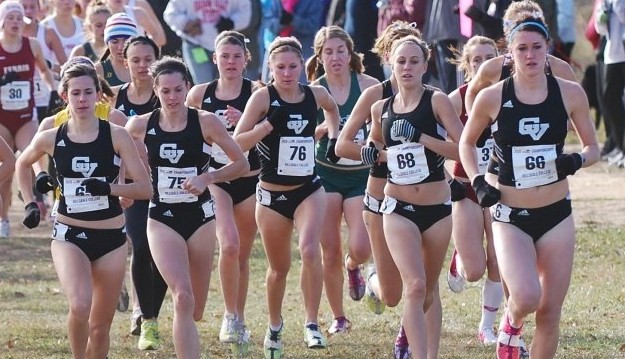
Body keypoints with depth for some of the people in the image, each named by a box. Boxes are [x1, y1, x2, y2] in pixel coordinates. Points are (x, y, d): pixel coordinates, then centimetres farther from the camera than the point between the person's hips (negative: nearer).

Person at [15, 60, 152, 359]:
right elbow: (22, 164, 21)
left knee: (100, 327, 7)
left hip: (111, 237, 1)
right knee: (79, 306, -28)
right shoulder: (50, 139, -1)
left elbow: (145, 188, -7)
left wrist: (109, 188, -22)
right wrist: (30, 203, 11)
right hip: (69, 235, -1)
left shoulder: (116, 136, -6)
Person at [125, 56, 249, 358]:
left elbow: (242, 164, -2)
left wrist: (206, 177, -16)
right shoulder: (140, 126, -3)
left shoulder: (206, 122, -7)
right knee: (183, 299, -20)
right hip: (163, 219, -1)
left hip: (200, 217, 1)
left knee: (195, 310, 8)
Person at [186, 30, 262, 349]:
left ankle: (239, 320, 28)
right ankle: (230, 317, -8)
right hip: (215, 179, -1)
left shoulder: (256, 92, -4)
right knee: (229, 245, -21)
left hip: (249, 181, 1)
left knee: (242, 255, 11)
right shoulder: (200, 94, 1)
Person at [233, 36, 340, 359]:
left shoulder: (315, 95, -1)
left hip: (309, 190, 1)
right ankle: (275, 327, 35)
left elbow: (331, 108, 25)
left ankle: (312, 325, -17)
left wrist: (333, 137, 11)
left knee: (309, 249, -23)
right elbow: (235, 143, -17)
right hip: (272, 195, -1)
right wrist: (259, 131, -33)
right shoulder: (263, 97, -12)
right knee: (279, 267, 11)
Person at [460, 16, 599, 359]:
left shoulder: (570, 93, -2)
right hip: (511, 217, -2)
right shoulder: (492, 98, -5)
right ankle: (510, 324, 13)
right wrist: (477, 183, -4)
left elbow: (593, 148, 9)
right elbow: (466, 143, 12)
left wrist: (578, 159, -13)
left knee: (550, 312, 3)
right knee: (526, 297, -23)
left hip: (556, 214, 2)